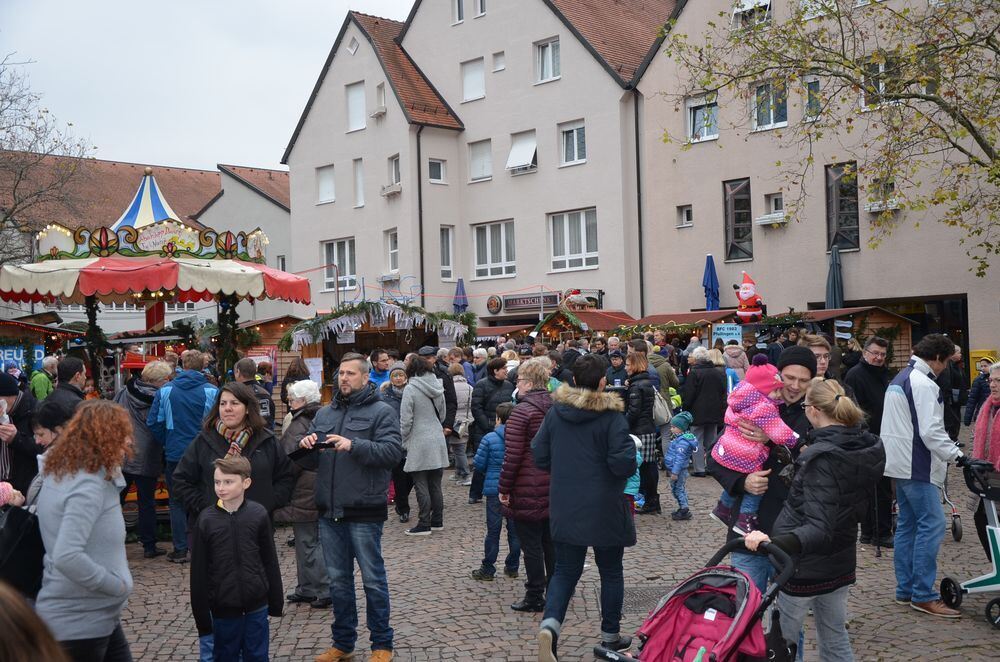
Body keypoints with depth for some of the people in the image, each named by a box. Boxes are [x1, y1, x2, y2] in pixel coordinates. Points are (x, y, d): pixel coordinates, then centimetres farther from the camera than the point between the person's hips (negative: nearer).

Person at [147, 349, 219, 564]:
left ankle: (180, 550, 10)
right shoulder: (212, 391, -8)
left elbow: (153, 423, -2)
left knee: (177, 503, 10)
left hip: (175, 455, 0)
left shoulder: (166, 390, -4)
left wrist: (166, 443, 12)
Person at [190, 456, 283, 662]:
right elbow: (198, 573, -3)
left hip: (256, 606, 0)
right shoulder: (206, 520, -8)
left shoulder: (258, 514, -6)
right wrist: (202, 617, -2)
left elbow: (270, 562, 3)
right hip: (223, 608, 0)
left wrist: (275, 603, 6)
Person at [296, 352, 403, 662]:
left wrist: (354, 445, -28)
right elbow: (310, 462, 14)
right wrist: (306, 447, -9)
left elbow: (393, 451, -18)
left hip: (364, 512, -5)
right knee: (338, 580, 15)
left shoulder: (381, 411, -4)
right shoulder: (324, 414, 13)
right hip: (329, 512, 5)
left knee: (373, 580, 3)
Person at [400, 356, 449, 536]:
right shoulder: (437, 388, 8)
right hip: (438, 441, 6)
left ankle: (424, 524, 1)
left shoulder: (410, 389, -10)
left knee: (421, 486, -1)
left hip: (419, 442, -6)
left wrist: (404, 442, 0)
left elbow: (406, 420, -11)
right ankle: (437, 521, 19)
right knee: (435, 484, 13)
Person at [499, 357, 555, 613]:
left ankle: (534, 597, 8)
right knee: (551, 542, 16)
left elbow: (513, 454, -18)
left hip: (527, 490, -7)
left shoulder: (522, 411, -16)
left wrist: (504, 488, -11)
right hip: (554, 487, 7)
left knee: (531, 546, 2)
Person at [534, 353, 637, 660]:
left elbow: (539, 456, 2)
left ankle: (550, 623, -13)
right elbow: (624, 463, -22)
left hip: (564, 509, 3)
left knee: (565, 571, 11)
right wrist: (631, 449, 0)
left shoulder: (555, 412, -2)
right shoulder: (611, 416, -15)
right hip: (604, 511, -3)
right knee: (611, 572, 16)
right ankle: (610, 635, 26)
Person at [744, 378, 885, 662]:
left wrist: (774, 542, -44)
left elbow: (819, 529, -31)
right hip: (841, 563, 8)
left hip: (804, 566, -8)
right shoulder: (868, 447, -3)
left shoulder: (821, 457, -25)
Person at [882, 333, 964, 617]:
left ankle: (905, 589, 18)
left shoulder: (900, 378, 16)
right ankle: (923, 595, -7)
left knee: (907, 524, 13)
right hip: (916, 466, -11)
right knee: (932, 524, -8)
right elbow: (931, 432, -22)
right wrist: (957, 455, -19)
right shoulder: (923, 383, -16)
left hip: (900, 464, 11)